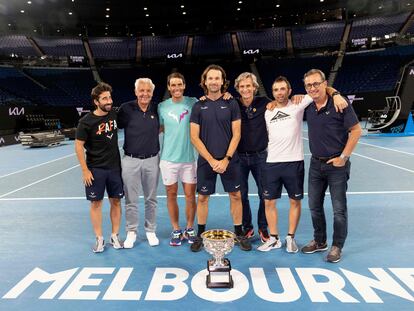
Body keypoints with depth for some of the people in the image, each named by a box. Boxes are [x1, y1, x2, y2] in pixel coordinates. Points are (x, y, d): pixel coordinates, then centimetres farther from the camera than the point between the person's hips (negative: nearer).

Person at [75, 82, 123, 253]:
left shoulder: (114, 114, 0)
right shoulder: (86, 121, -11)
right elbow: (78, 146, -8)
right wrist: (85, 170, -11)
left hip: (114, 167, 4)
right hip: (95, 169, -3)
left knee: (116, 201, 8)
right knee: (96, 202, 5)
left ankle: (115, 236, 23)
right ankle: (99, 239, 19)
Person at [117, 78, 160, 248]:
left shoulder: (157, 109, 3)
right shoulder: (126, 108, -5)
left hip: (152, 160, 2)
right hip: (130, 160, -2)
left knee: (151, 199, 12)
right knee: (131, 200, 7)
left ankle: (150, 231, 28)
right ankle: (131, 232, 24)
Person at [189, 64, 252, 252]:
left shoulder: (231, 104, 1)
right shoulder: (198, 106, 1)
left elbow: (236, 134, -2)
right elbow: (194, 138, -3)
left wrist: (226, 159, -11)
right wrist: (212, 160, -11)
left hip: (229, 160, 0)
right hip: (206, 161, 0)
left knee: (235, 196, 6)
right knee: (202, 197, 7)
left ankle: (239, 234, 23)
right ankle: (200, 235, 24)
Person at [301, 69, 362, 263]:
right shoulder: (308, 107, 3)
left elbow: (356, 131, -10)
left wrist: (343, 157, -12)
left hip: (336, 164, -5)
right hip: (316, 164, 6)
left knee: (339, 209, 4)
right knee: (314, 206, 13)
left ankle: (337, 247, 21)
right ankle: (319, 241, 31)